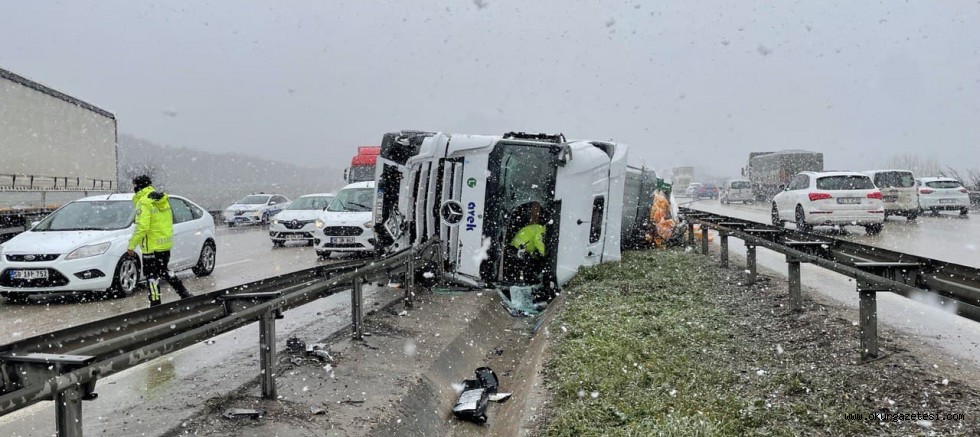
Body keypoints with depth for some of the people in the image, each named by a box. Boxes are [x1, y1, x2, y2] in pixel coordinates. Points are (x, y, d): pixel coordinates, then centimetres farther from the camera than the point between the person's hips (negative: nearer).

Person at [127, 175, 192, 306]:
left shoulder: (143, 202, -16)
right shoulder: (163, 199, 9)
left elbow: (141, 227, -23)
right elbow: (169, 221, 17)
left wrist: (132, 245, -17)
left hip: (152, 246, -8)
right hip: (166, 243, 8)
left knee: (152, 275, 1)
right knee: (164, 270, 22)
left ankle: (155, 304, 4)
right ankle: (185, 294, 21)